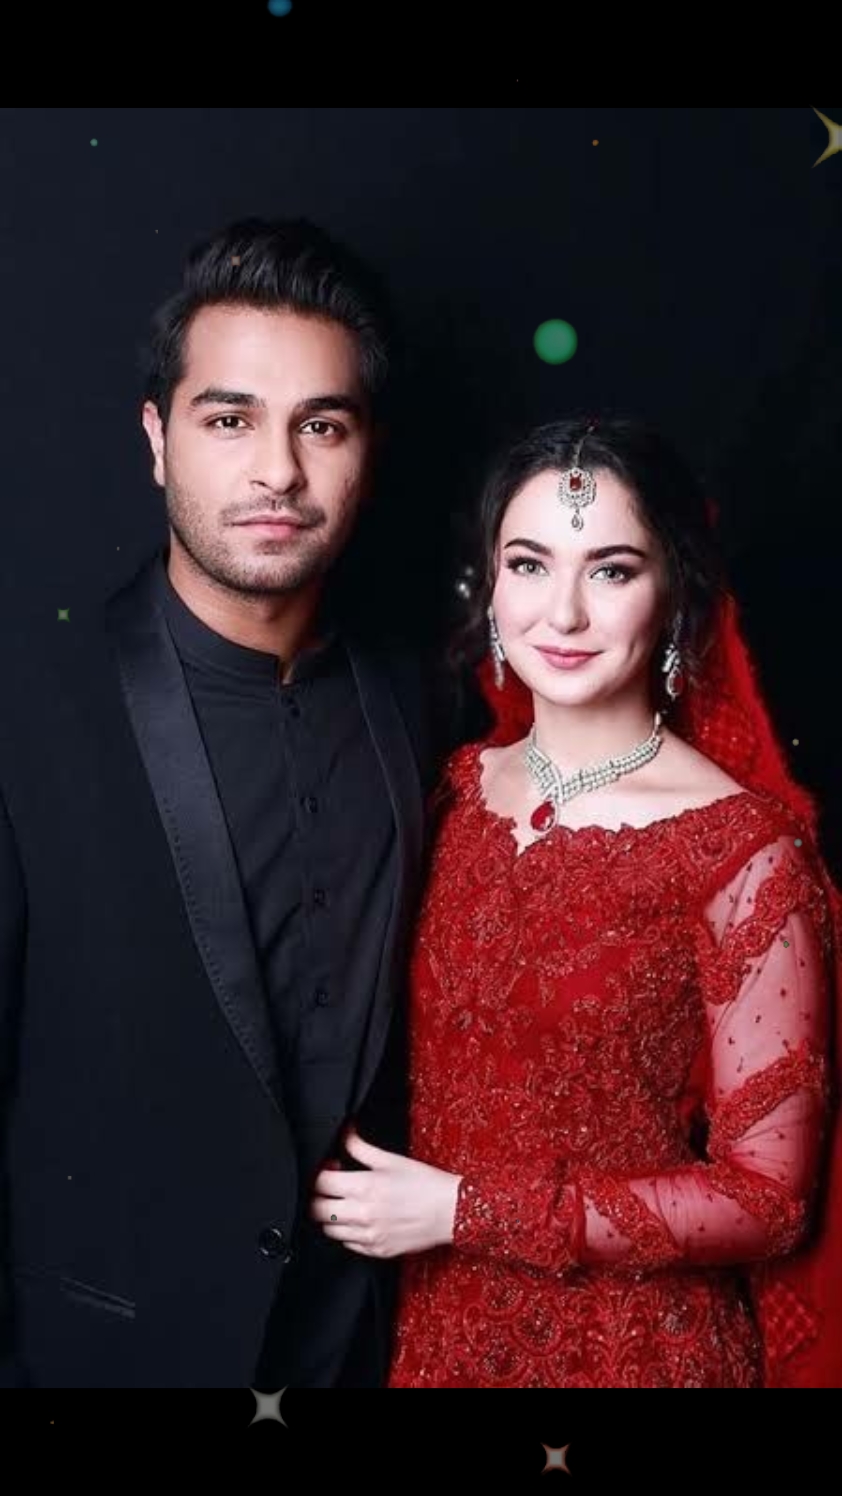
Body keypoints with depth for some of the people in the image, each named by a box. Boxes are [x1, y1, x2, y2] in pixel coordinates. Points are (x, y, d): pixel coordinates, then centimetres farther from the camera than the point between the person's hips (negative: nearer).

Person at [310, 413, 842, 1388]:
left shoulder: (749, 851, -19)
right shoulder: (458, 788, -3)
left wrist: (464, 1209, -18)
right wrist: (387, 1199, -5)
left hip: (635, 1341, -4)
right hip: (439, 1321, 5)